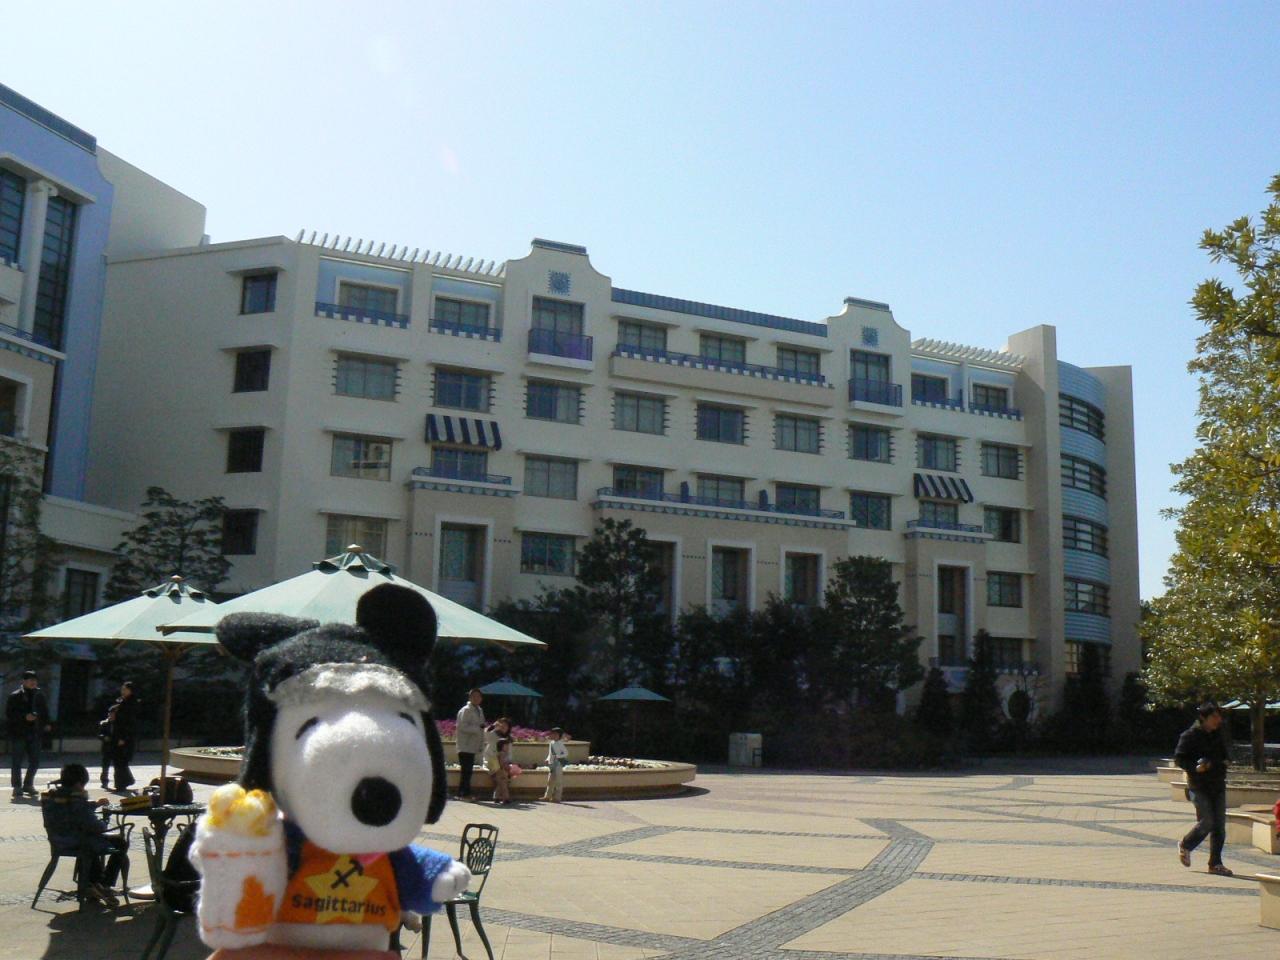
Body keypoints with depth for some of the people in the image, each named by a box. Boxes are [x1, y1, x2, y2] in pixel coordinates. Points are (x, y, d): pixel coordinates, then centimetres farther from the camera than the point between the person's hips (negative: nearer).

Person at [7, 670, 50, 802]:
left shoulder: (39, 695, 9)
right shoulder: (15, 696, -5)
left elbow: (44, 710, 20)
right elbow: (8, 715, -9)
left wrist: (46, 723, 6)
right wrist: (24, 717, -19)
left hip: (34, 733, 5)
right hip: (18, 734, -5)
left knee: (34, 761, 9)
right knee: (17, 762, 0)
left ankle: (28, 785, 24)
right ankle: (17, 787, 7)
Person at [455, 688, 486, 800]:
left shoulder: (479, 711, 17)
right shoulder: (466, 710, -10)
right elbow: (463, 727, -18)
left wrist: (481, 745, 17)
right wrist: (478, 728, -18)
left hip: (473, 747, 8)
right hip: (465, 747, -8)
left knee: (467, 771, 11)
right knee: (466, 771, -8)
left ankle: (462, 793, 16)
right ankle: (465, 793, -6)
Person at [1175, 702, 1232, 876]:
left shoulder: (1218, 734, 11)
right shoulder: (1190, 735, -9)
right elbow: (1178, 758, -10)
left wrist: (1222, 764, 4)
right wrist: (1195, 767, -23)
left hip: (1218, 785, 6)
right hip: (1199, 786, -6)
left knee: (1219, 825, 2)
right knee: (1206, 822, -12)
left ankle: (1215, 863, 10)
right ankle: (1185, 845, 15)